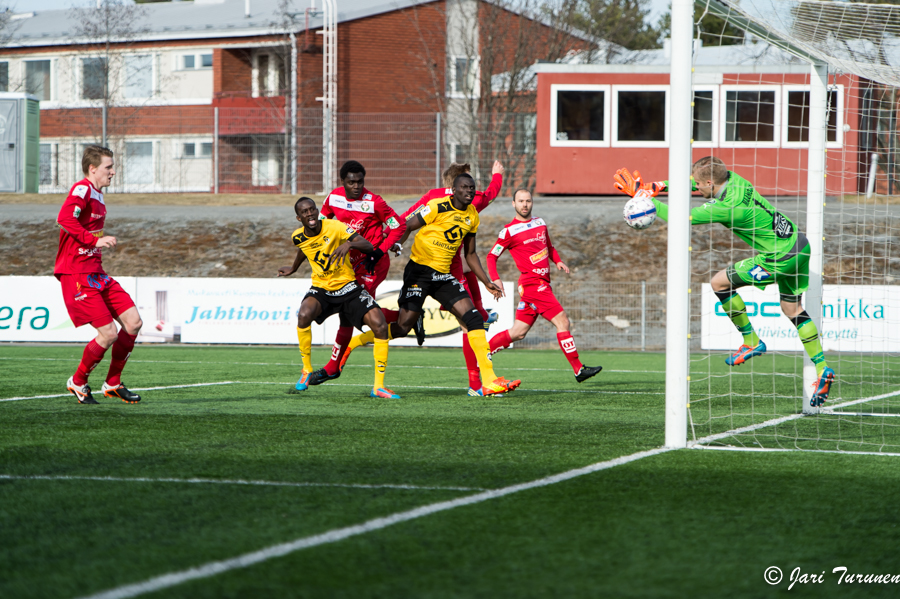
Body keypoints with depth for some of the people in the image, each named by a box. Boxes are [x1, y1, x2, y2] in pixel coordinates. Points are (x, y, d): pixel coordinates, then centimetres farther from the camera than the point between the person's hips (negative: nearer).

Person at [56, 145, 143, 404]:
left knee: (133, 323, 1)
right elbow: (65, 219, -29)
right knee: (109, 333, -13)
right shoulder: (82, 189, -12)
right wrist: (95, 240, -28)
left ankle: (113, 383, 15)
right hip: (76, 275, -10)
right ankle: (78, 382, 11)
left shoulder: (97, 196, 18)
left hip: (96, 274, 10)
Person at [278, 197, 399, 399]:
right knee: (304, 314, -32)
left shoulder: (335, 227, -15)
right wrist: (293, 268, 40)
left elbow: (369, 246, -22)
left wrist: (349, 243, -42)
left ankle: (378, 386, -7)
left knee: (380, 325, -20)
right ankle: (307, 370, -10)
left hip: (347, 287, -2)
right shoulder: (298, 237, -3)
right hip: (321, 290, 2)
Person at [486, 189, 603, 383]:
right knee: (562, 322, -12)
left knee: (518, 333, 9)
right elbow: (492, 256, 0)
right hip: (532, 284, -8)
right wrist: (495, 279, -13)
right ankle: (579, 370, -10)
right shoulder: (509, 231, -4)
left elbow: (549, 247, 29)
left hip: (542, 284, 8)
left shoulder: (540, 223, 16)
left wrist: (558, 261, 10)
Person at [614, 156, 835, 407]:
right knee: (792, 309, 20)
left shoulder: (727, 208, -24)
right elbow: (692, 182, 17)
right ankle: (822, 369, 15)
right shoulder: (733, 179, -1)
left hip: (780, 258, -9)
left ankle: (751, 342, 12)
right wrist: (661, 186, 7)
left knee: (720, 282, 1)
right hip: (799, 244, 9)